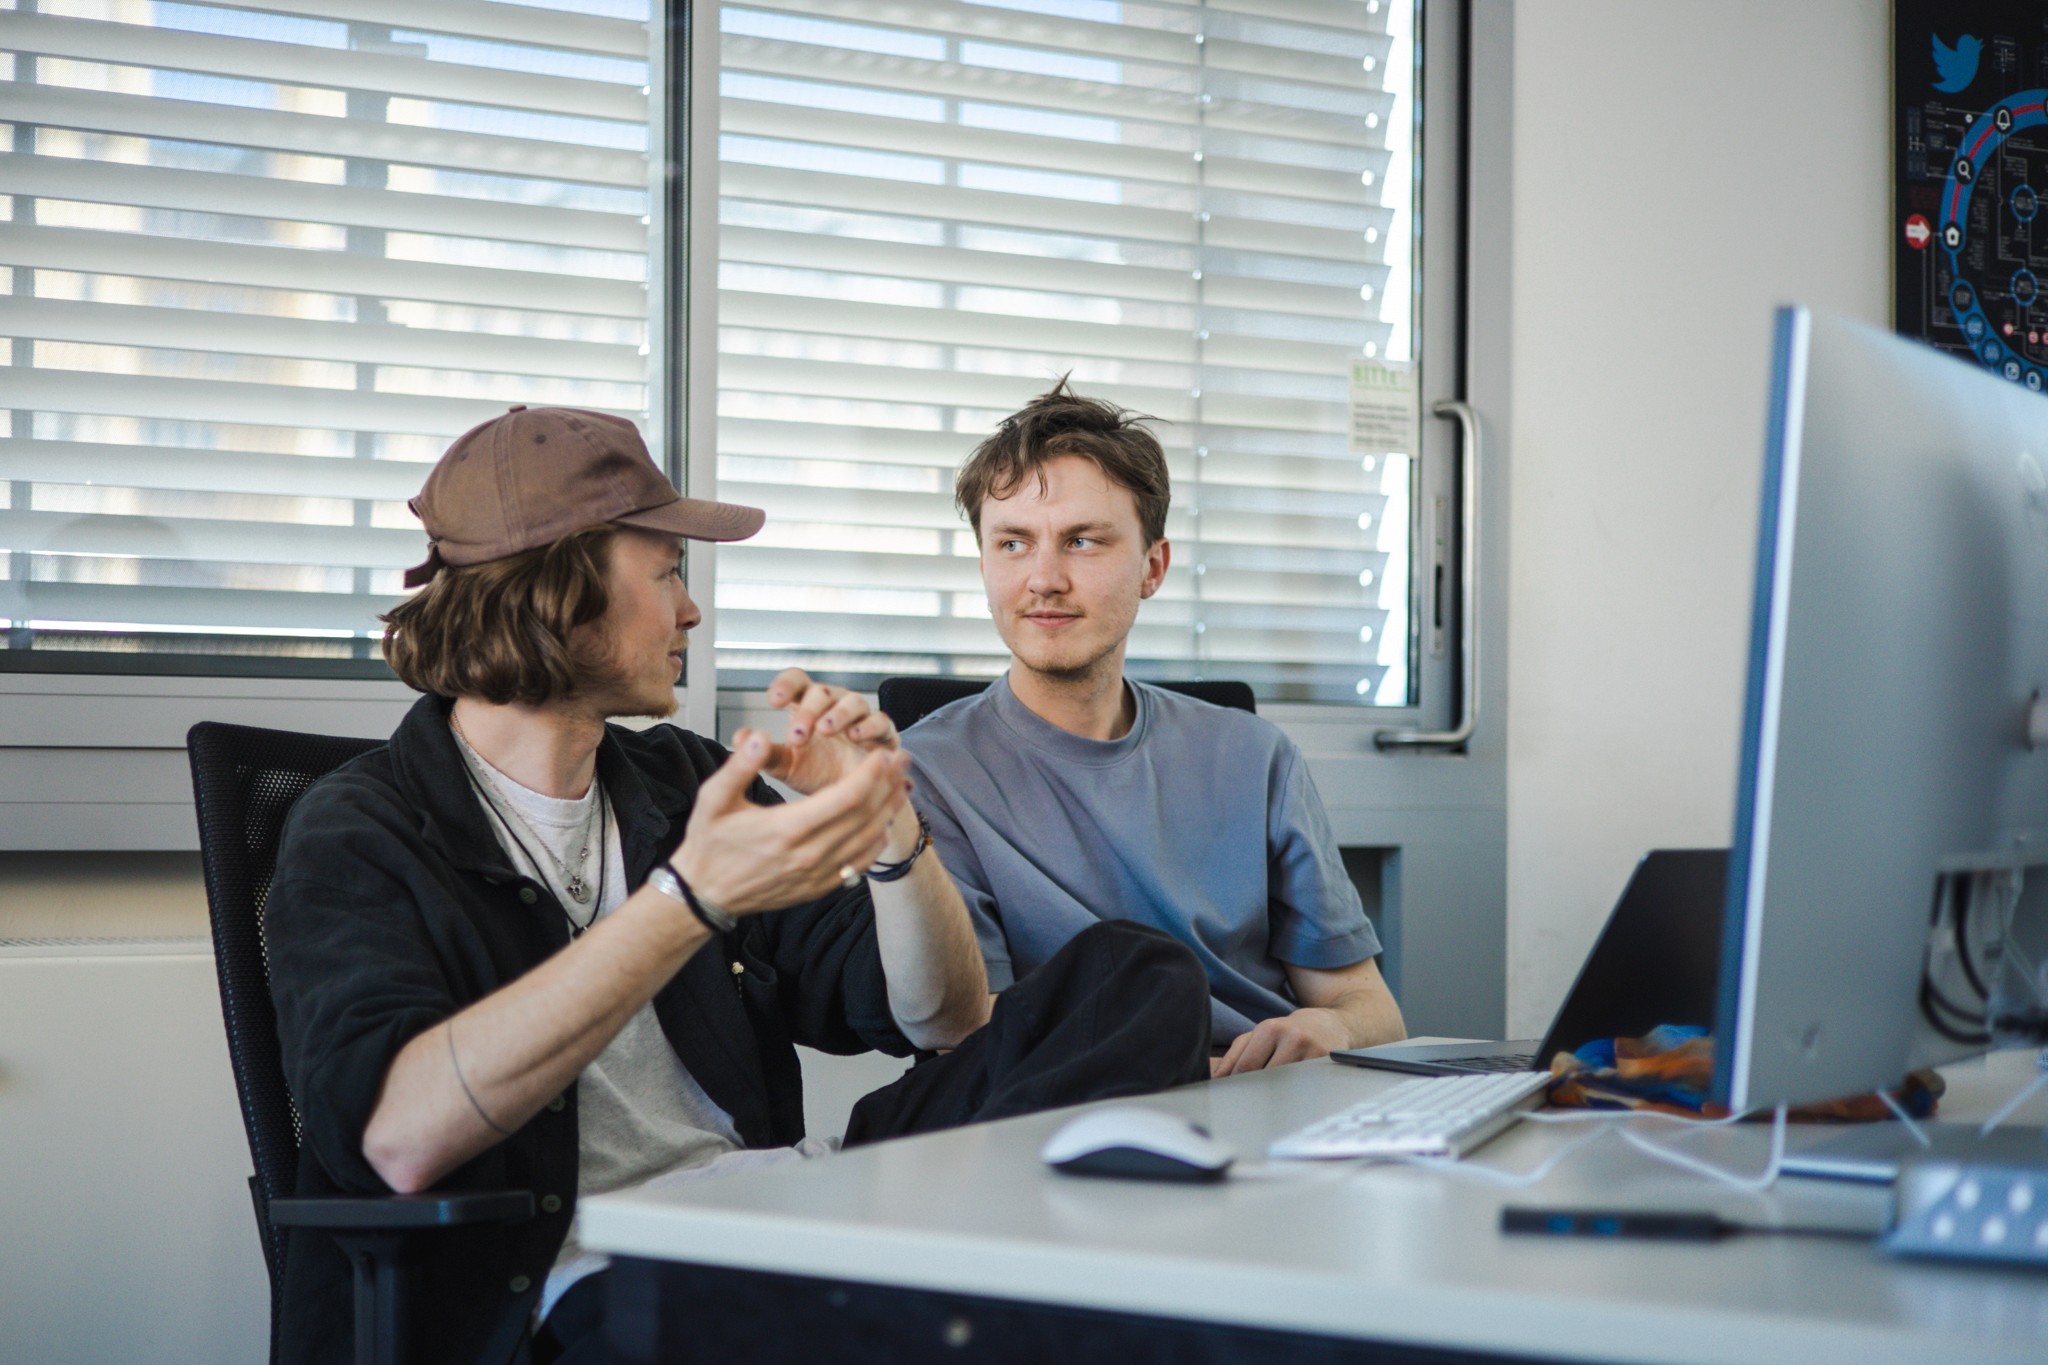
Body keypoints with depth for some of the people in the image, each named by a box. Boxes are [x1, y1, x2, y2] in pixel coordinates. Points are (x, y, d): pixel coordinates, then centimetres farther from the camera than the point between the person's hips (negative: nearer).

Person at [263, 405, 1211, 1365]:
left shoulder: (683, 783, 19)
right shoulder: (360, 831, 1)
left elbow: (948, 1021, 18)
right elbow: (401, 1135, -21)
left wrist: (885, 821, -2)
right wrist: (691, 900, -28)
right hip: (594, 1275, -7)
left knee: (1142, 982, -12)